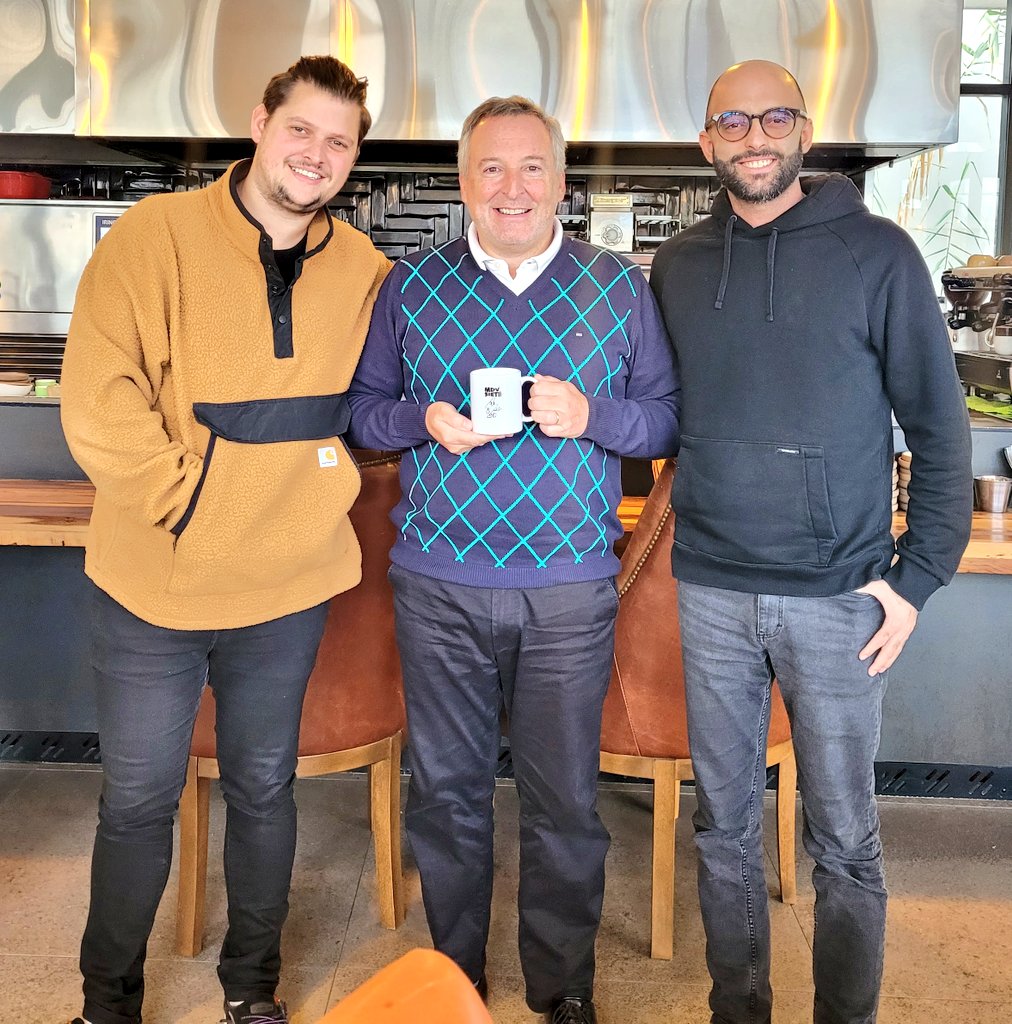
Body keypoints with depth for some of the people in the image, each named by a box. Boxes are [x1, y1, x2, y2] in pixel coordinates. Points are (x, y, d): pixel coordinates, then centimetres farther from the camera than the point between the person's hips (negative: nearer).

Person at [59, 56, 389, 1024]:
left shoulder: (364, 271, 2)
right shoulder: (157, 234, -9)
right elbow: (97, 399, -16)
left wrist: (331, 477, 3)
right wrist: (182, 501, -16)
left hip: (290, 585, 3)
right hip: (152, 580, -2)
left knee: (263, 789, 17)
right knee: (138, 799, 11)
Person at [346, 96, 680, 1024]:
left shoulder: (620, 287, 4)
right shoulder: (412, 285, 6)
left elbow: (669, 418, 4)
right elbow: (363, 406, 9)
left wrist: (589, 414, -16)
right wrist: (425, 420, -12)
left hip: (570, 589, -1)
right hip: (439, 582, 1)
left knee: (565, 800, 9)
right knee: (446, 790, 13)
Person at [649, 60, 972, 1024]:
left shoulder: (877, 253, -3)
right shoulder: (676, 266, 7)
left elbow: (939, 427, -1)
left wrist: (917, 577, -6)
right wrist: (683, 518, 6)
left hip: (836, 596, -3)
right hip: (708, 591, 3)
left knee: (843, 839, 8)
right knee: (725, 824, 14)